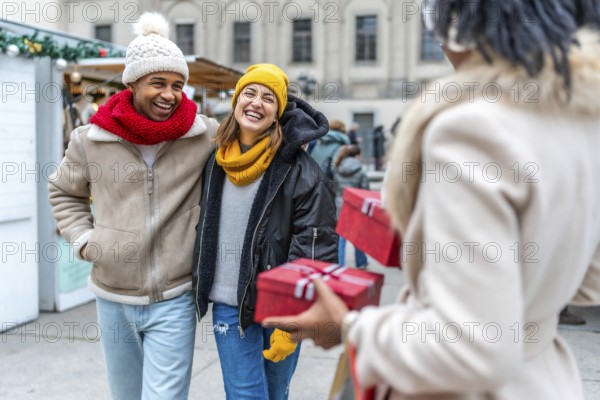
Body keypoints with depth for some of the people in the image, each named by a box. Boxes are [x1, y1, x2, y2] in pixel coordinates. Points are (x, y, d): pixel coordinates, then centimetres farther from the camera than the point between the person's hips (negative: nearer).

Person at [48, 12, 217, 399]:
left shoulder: (206, 135, -10)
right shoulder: (90, 139, -4)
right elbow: (64, 193, 14)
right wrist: (84, 240, 3)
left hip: (174, 299, -3)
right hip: (113, 298, 3)